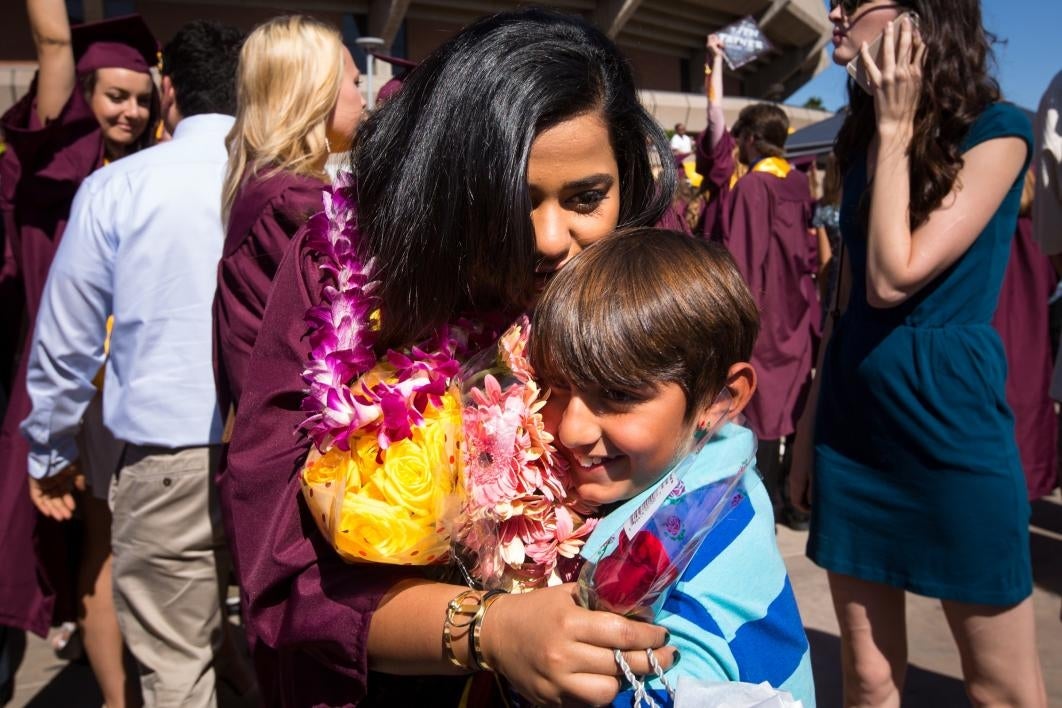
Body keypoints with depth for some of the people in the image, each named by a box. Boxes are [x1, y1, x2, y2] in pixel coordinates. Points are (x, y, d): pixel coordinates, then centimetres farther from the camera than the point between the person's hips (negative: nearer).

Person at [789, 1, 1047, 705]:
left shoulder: (996, 130, -7)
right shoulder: (863, 138, 11)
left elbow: (895, 279, -18)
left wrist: (896, 129, -10)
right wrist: (811, 418, 13)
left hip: (948, 419, -5)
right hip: (851, 420, 6)